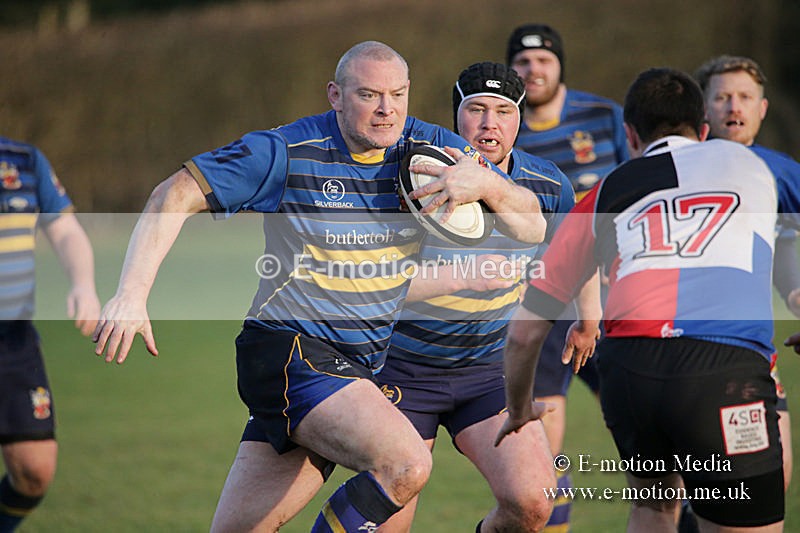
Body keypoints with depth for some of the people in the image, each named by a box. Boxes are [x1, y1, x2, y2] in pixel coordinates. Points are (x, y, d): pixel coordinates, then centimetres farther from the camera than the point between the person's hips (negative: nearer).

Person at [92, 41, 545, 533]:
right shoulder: (286, 153, -10)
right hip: (289, 353, -5)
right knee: (407, 463, -27)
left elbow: (532, 225, 3)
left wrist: (483, 184, -19)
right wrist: (132, 293, -20)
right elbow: (175, 196, -9)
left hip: (361, 366, 6)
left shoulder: (433, 150, 2)